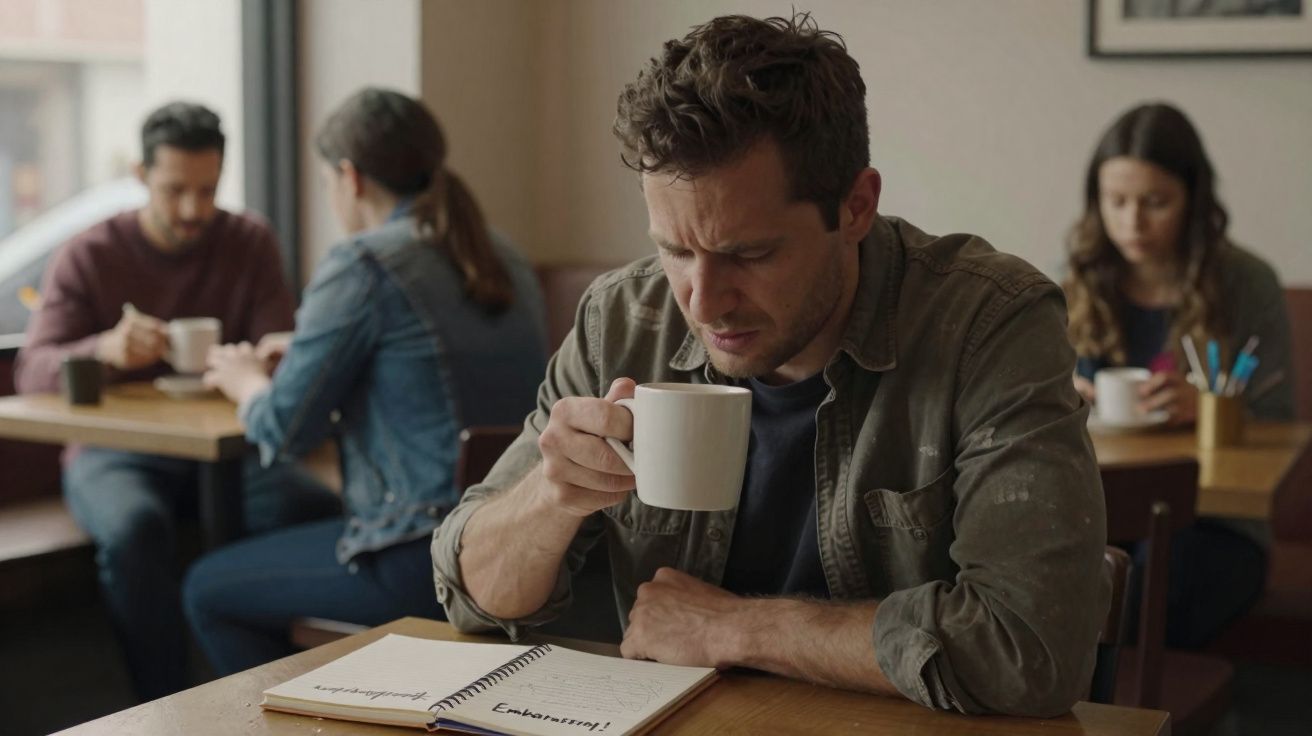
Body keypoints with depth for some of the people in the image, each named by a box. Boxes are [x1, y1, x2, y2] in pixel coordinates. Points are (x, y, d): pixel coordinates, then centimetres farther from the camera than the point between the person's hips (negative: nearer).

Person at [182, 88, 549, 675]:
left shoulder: (362, 268, -13)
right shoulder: (506, 263, 10)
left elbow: (285, 428, -8)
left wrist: (247, 382, 15)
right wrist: (291, 359, 31)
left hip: (427, 564, -8)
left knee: (208, 591, 13)